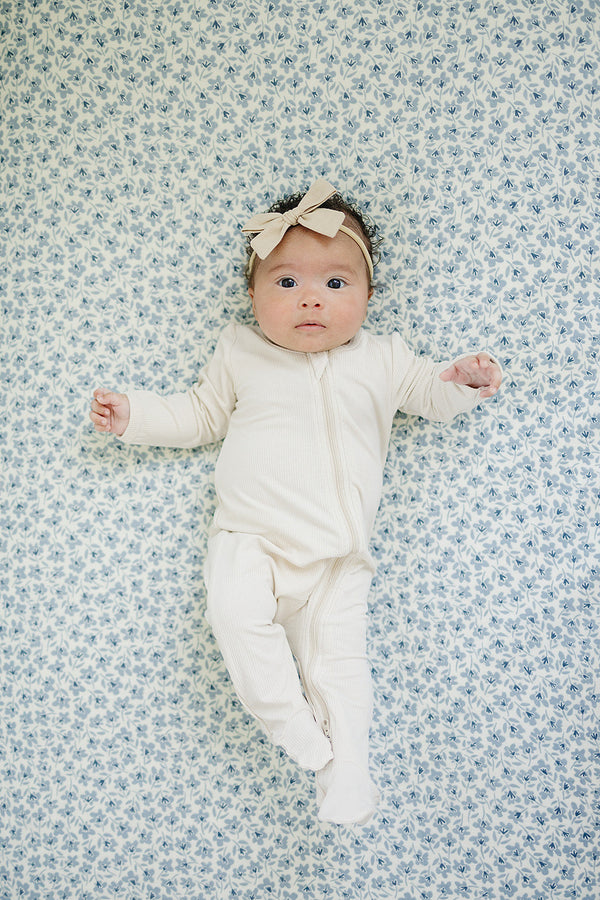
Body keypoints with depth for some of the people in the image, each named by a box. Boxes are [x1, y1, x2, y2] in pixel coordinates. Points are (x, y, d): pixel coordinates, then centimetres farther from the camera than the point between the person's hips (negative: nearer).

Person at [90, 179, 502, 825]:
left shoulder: (382, 359, 9)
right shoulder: (240, 355, 9)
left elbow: (428, 392, 20)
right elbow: (199, 416, 19)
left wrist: (462, 382, -1)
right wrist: (132, 415, 11)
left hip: (339, 553, 0)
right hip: (249, 535, 0)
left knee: (337, 653, -8)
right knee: (234, 612, -26)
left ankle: (347, 773, 8)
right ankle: (298, 733, -12)